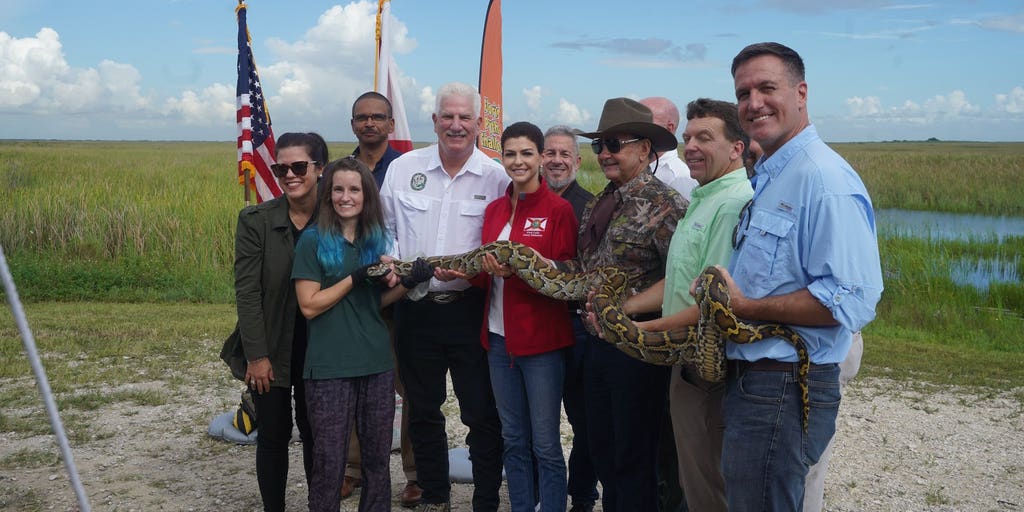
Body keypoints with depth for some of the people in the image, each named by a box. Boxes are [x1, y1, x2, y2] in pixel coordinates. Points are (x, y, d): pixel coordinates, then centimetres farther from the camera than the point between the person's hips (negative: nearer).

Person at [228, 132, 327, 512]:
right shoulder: (255, 220, -9)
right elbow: (247, 290, -11)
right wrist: (257, 355, -14)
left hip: (319, 350, 1)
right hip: (271, 349, -1)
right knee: (273, 436, 10)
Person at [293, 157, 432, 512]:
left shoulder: (377, 240, 8)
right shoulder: (313, 241, -5)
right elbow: (309, 306, -11)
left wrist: (409, 282, -4)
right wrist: (356, 277, -15)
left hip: (377, 363, 4)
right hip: (329, 368, -4)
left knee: (378, 458, 11)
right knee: (330, 462, 3)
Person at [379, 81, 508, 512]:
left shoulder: (496, 177, -2)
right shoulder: (403, 168, 5)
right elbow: (385, 229, 12)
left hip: (470, 309, -3)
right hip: (414, 308, 3)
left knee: (482, 412, 2)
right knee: (422, 410, 15)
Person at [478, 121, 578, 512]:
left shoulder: (559, 209, -6)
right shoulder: (494, 210, 11)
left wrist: (515, 270, -23)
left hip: (541, 339, -5)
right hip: (499, 337, 6)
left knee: (545, 445, 1)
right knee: (513, 440, 14)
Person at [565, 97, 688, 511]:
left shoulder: (663, 203, -15)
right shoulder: (598, 205, 11)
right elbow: (582, 268, 12)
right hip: (597, 339, 8)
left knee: (634, 458, 6)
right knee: (600, 447, 19)